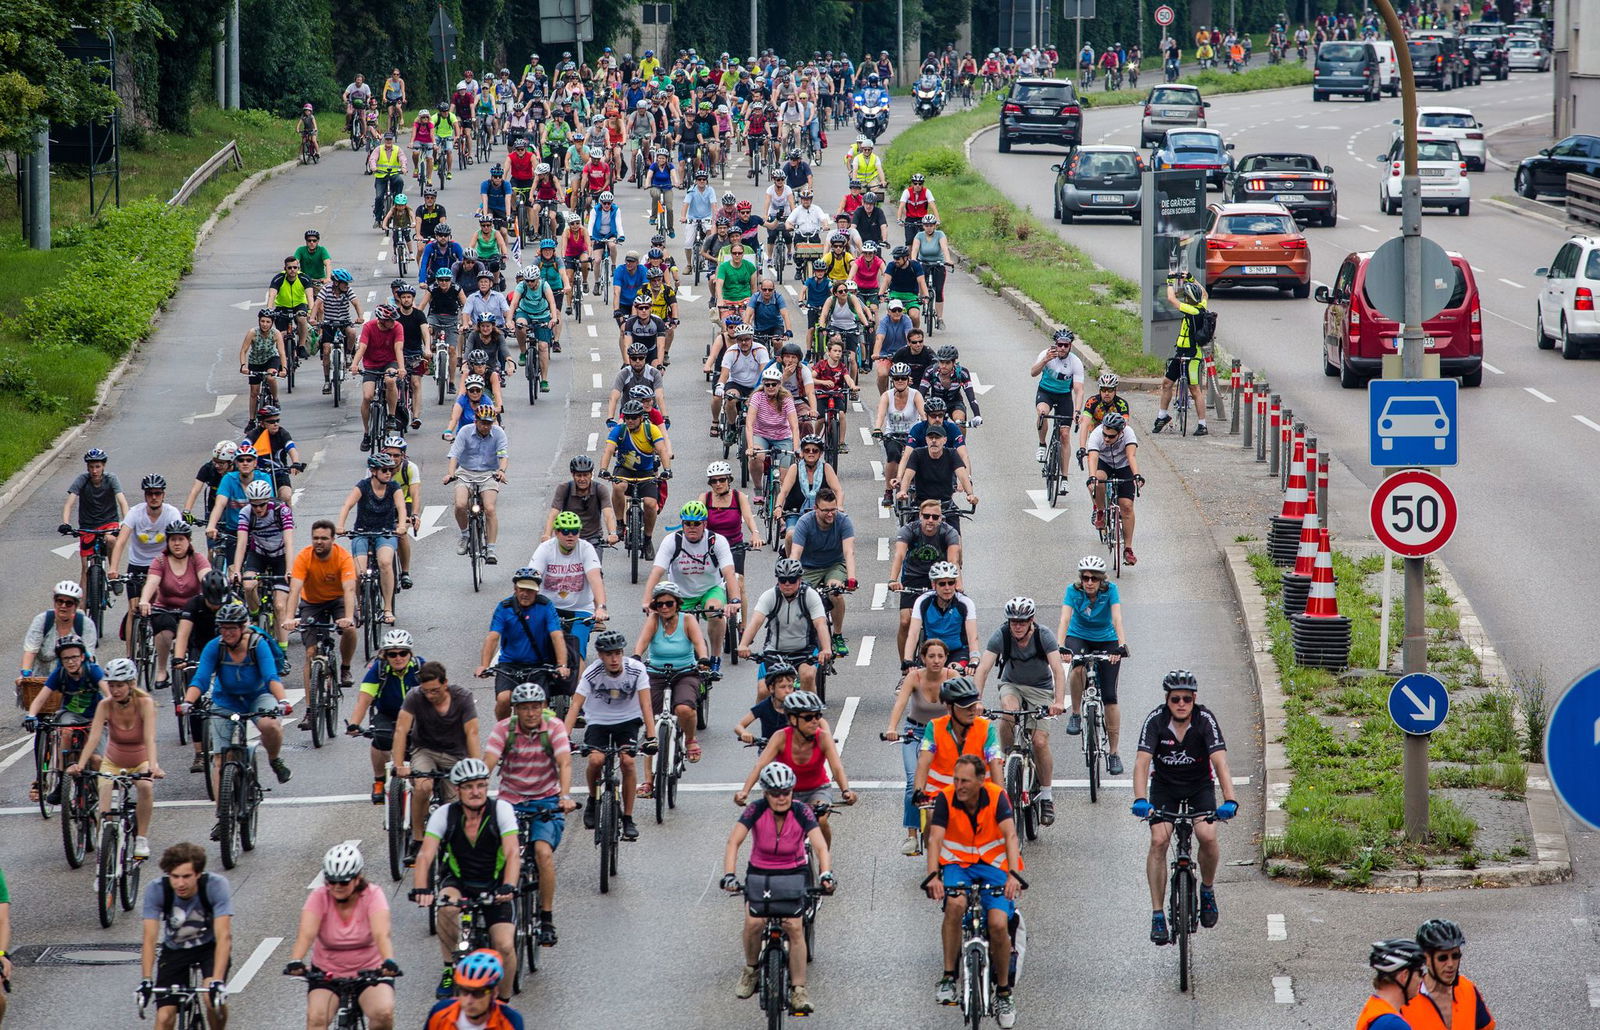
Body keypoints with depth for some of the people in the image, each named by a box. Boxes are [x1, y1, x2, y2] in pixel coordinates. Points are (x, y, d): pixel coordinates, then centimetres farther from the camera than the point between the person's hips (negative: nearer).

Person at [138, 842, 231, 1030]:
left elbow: (224, 936, -35)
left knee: (213, 997, -28)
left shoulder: (215, 885, -29)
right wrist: (146, 981, -40)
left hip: (210, 947, -2)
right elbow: (149, 938, -28)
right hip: (174, 950, 2)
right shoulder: (156, 890, -26)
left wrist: (217, 981, -46)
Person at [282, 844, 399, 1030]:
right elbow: (306, 933, -27)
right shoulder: (319, 897, -11)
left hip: (369, 971, -1)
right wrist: (295, 962, -47)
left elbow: (381, 934, -28)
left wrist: (388, 961, -49)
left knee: (384, 1013, -27)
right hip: (327, 973, 1)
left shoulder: (373, 895, -13)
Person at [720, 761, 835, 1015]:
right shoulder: (756, 810, -18)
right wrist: (729, 875, -40)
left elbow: (820, 847, -27)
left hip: (793, 873, -1)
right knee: (754, 922, -20)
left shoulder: (802, 812, -18)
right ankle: (751, 970, 9)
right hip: (760, 873, 1)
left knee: (793, 926, -18)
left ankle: (799, 990, -9)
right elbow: (734, 842, -25)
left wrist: (826, 874, -45)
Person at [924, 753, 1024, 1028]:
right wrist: (933, 876, -38)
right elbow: (935, 838, -22)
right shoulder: (946, 798, -14)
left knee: (999, 924, -18)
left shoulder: (996, 796, -15)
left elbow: (1010, 835, -25)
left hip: (993, 864, 0)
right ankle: (948, 977, -22)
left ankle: (1003, 992, 4)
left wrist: (1013, 875, -40)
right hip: (958, 863, 0)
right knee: (955, 904, -33)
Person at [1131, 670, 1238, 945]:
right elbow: (1142, 762, -29)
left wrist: (1229, 801, -45)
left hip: (1199, 786, 0)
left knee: (1207, 837, -24)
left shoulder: (1205, 719, -21)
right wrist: (1140, 800, -45)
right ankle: (1157, 915, -13)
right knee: (1159, 840, -20)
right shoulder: (1156, 719, -20)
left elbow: (1220, 762, -30)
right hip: (1164, 786, 0)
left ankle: (1208, 889, 7)